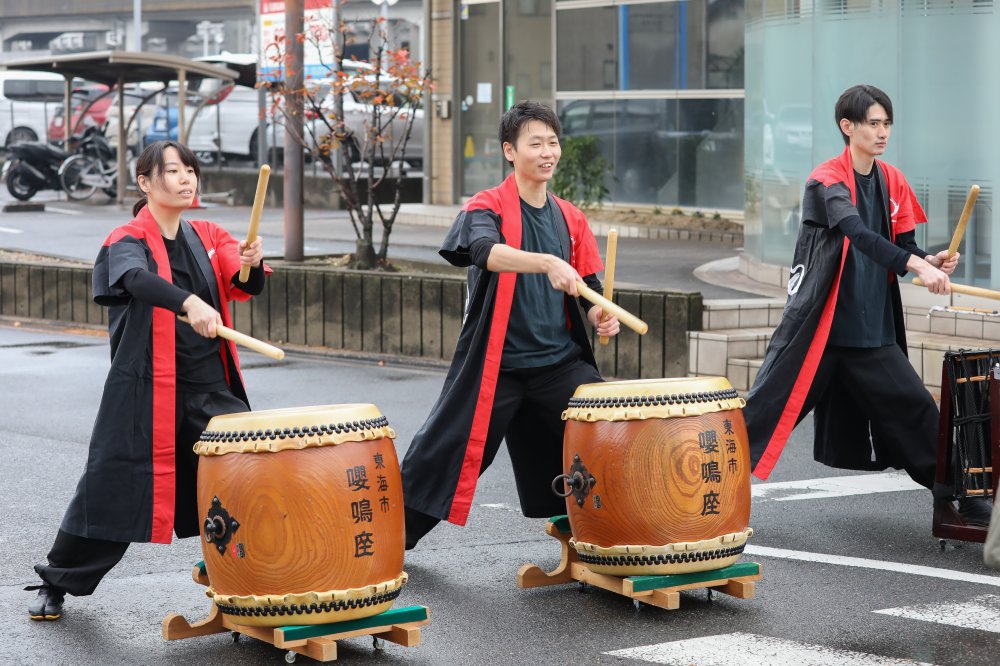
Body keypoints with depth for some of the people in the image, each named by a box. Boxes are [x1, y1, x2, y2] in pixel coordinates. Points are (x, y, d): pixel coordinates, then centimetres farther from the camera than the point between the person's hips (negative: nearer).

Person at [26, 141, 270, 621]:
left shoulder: (208, 238, 11)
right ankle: (55, 583, 19)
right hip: (145, 387, -4)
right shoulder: (127, 242, -6)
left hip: (211, 387, 4)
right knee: (112, 487, 1)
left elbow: (245, 287, -3)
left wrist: (252, 265, -27)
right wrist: (189, 303, -48)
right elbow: (139, 280, -29)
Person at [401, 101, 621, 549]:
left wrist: (599, 315, -8)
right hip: (496, 363, -4)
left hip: (561, 361, 4)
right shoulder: (488, 207, -7)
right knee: (447, 450, 1)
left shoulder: (570, 219, 10)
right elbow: (486, 251, -30)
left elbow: (588, 288, 15)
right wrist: (548, 263, -46)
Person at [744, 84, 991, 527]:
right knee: (765, 409, -3)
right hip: (819, 323, -5)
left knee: (917, 409, 6)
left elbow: (903, 247, 9)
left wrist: (930, 261, -15)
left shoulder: (893, 182, 7)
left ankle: (958, 496, 16)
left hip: (874, 329, 6)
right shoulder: (827, 180, -13)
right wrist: (916, 266, -41)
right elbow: (858, 233, -29)